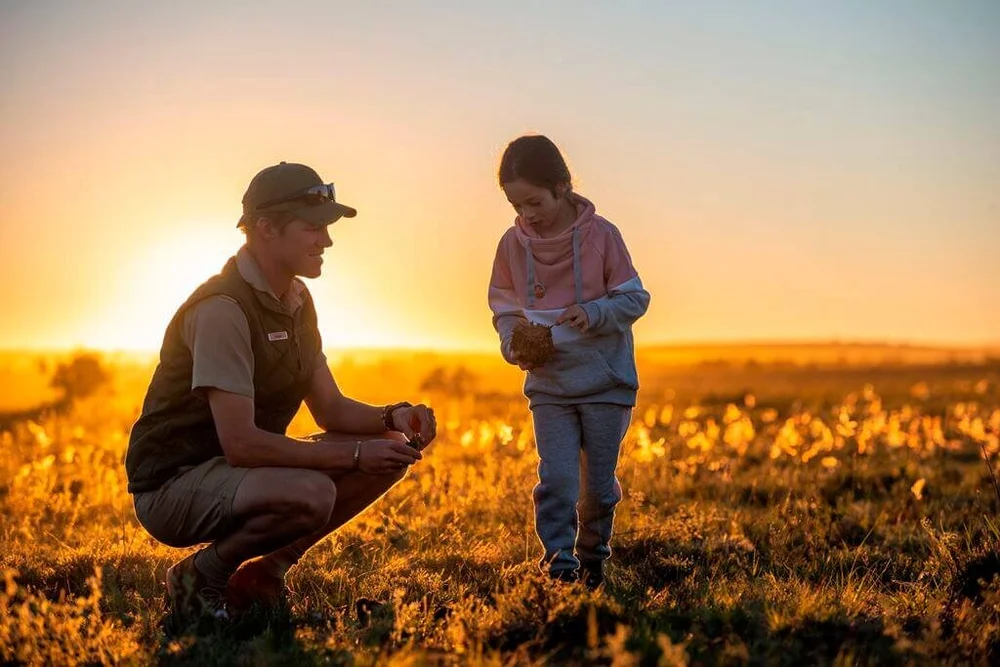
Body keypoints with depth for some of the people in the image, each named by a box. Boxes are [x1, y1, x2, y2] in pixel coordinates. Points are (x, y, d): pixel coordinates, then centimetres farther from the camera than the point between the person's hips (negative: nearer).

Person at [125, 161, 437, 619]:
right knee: (312, 494, -36)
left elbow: (330, 409, 12)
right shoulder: (223, 308, -23)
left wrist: (393, 417, -9)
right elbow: (240, 442, -28)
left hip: (243, 469, 9)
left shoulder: (296, 302, 7)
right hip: (172, 486, -9)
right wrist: (355, 454, -26)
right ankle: (202, 577, -8)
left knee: (394, 447, -1)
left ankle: (265, 569, 5)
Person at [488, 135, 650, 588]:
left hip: (605, 381, -1)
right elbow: (505, 308, 8)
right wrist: (513, 343, -12)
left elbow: (634, 298, -5)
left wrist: (594, 313, -23)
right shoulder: (513, 244, -3)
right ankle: (558, 563, -2)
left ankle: (593, 556, 31)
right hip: (547, 384, 2)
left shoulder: (601, 235, -11)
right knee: (555, 477, -11)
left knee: (598, 483, 8)